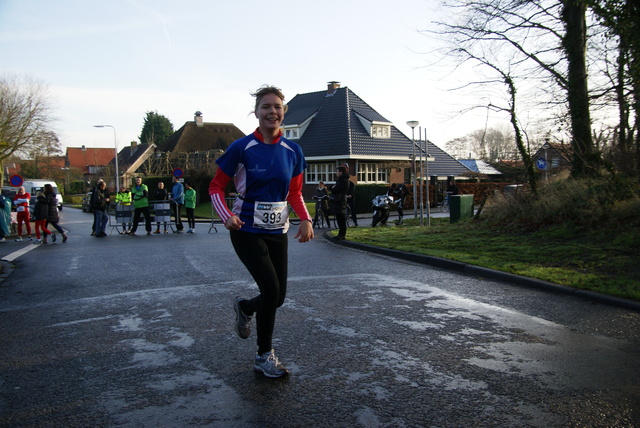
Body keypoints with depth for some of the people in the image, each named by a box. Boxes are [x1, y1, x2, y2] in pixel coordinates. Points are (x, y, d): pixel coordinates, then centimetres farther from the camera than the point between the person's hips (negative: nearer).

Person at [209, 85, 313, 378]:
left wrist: (305, 220, -6)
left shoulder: (292, 151, 2)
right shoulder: (241, 148, -10)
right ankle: (264, 356, 8)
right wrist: (227, 216, -20)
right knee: (271, 288, -14)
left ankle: (244, 307, 42)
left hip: (278, 232, 5)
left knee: (278, 296, 6)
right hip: (247, 231, -5)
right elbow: (216, 187, -3)